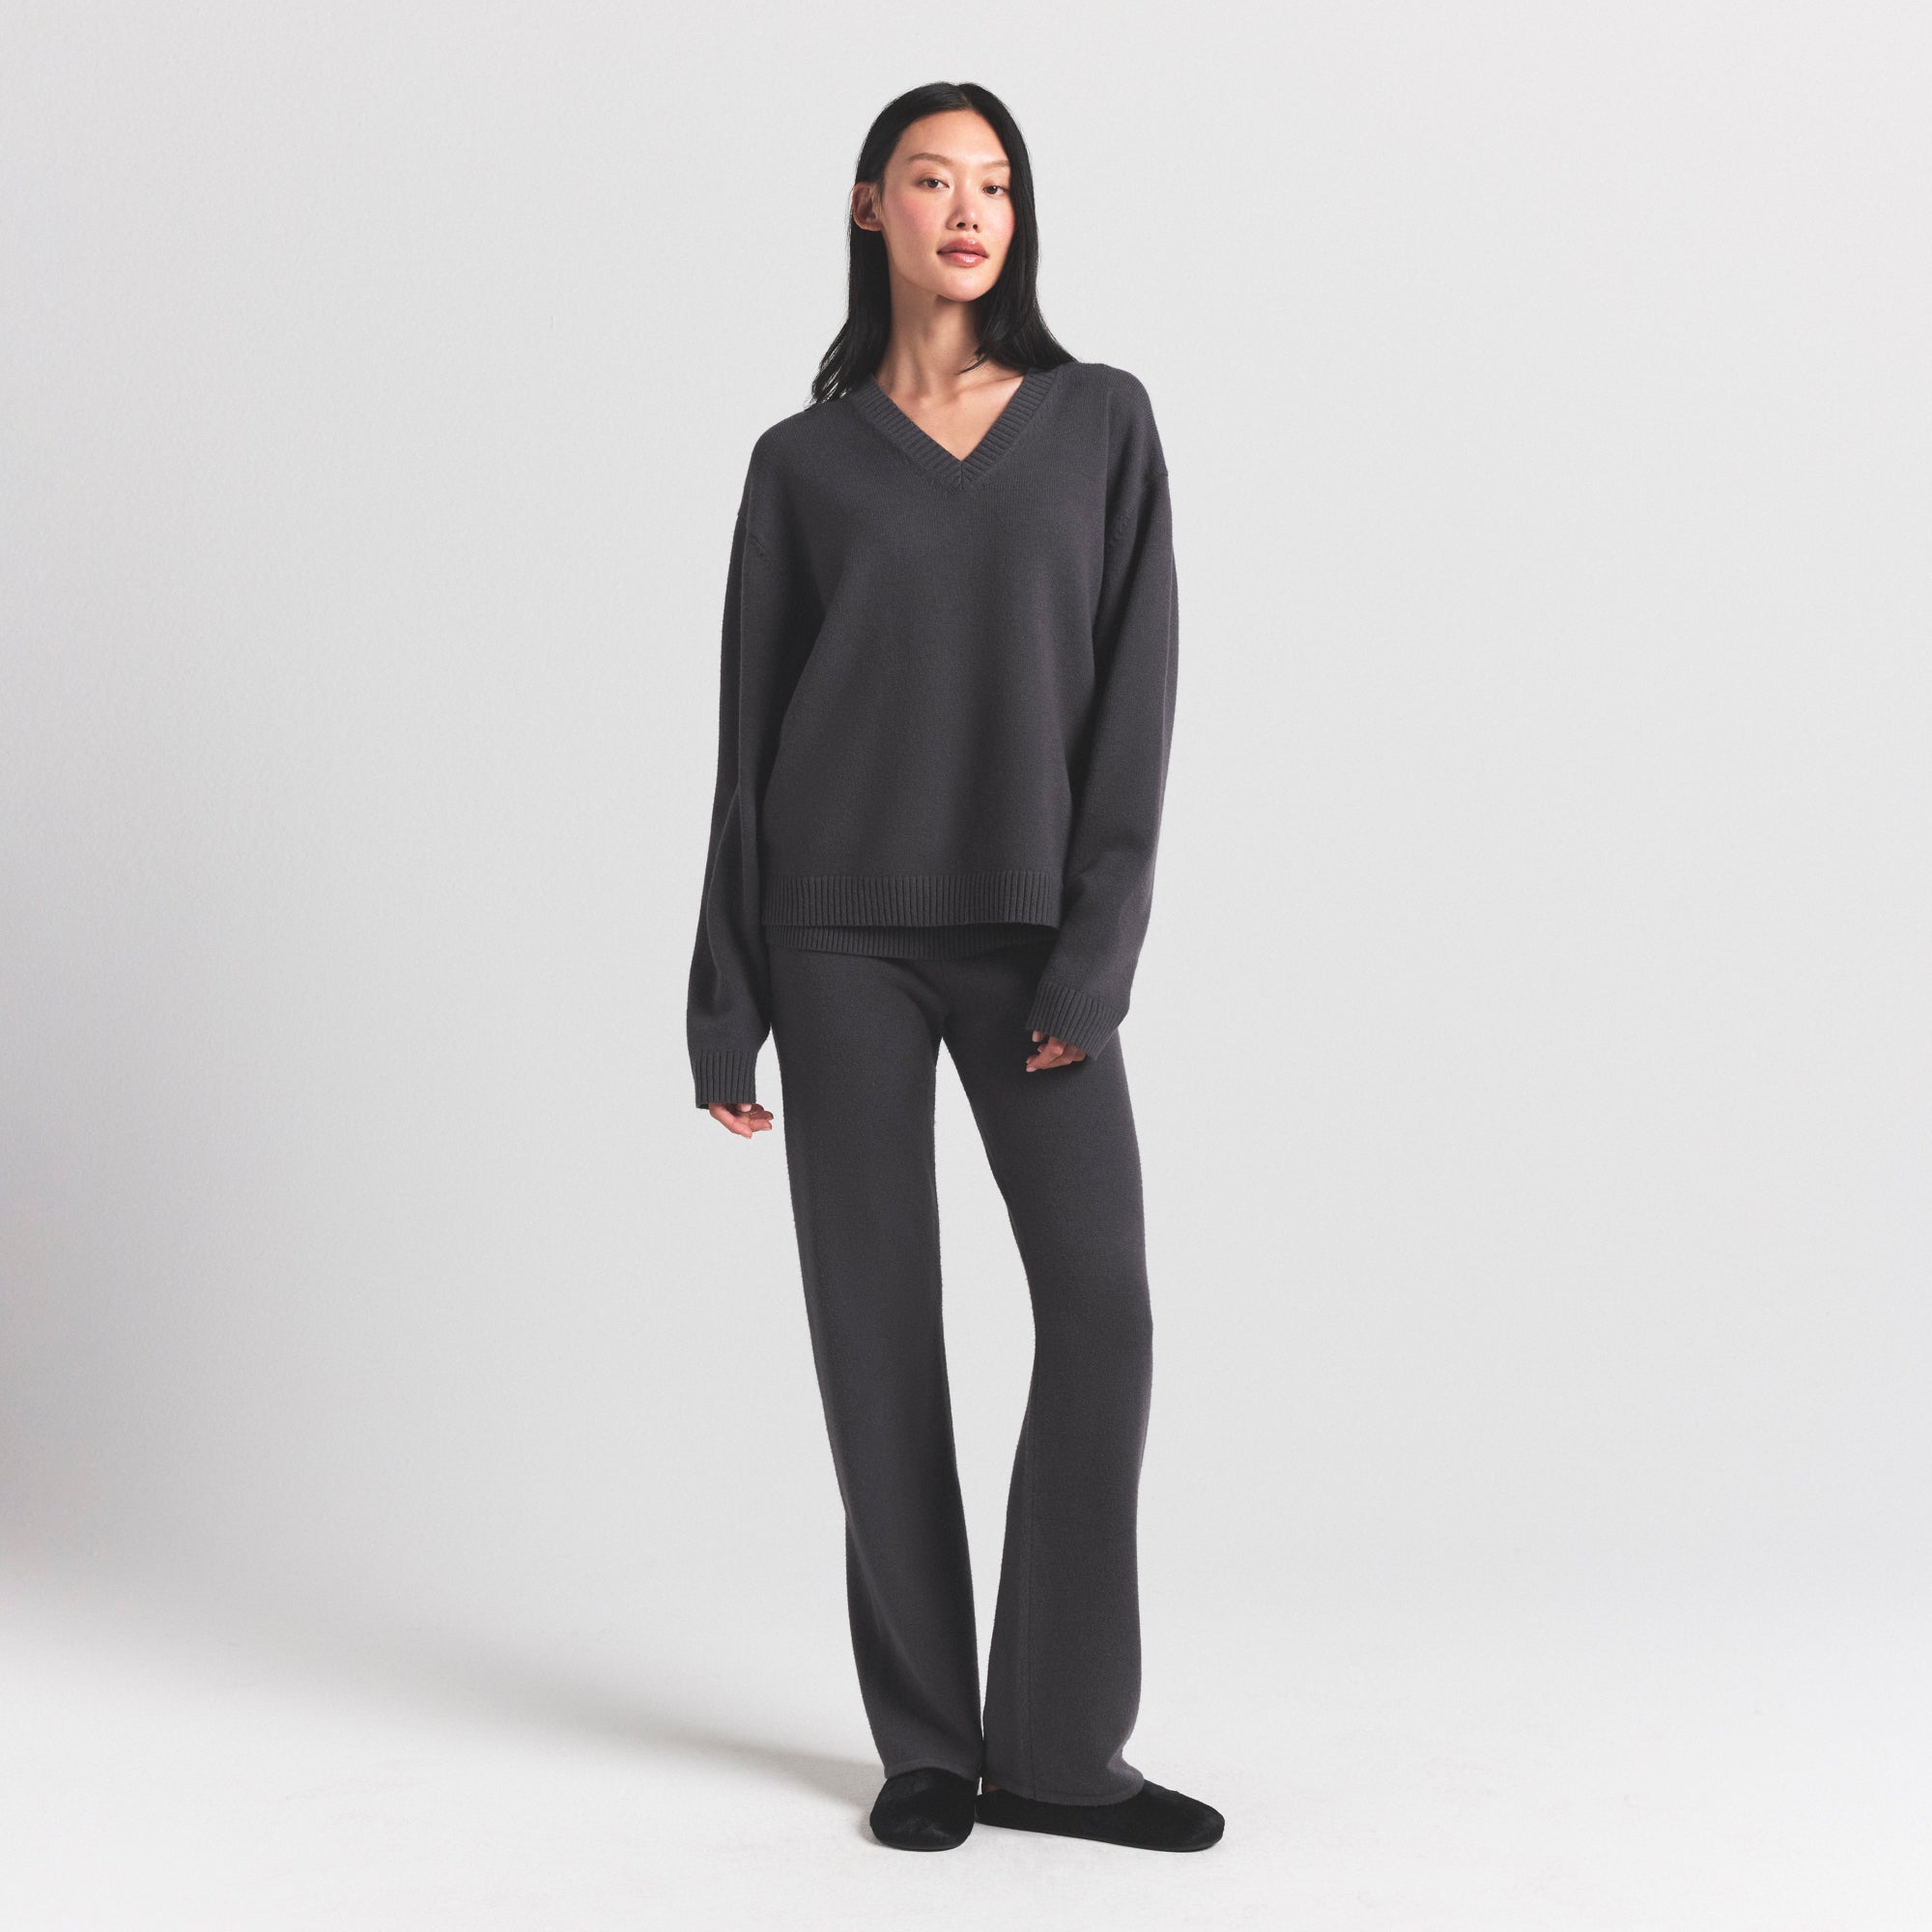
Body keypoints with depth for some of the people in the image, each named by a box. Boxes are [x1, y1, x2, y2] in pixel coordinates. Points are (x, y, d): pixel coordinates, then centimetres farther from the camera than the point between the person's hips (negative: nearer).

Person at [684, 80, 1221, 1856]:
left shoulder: (1101, 421, 7)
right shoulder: (805, 460, 7)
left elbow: (1134, 689, -1)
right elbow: (749, 730, 6)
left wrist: (1097, 948, -12)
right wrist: (725, 1007, 2)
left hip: (1031, 932, 1)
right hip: (847, 927, 0)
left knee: (1103, 1309, -10)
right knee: (880, 1325, 0)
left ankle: (1056, 1747, 4)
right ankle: (928, 1741, 14)